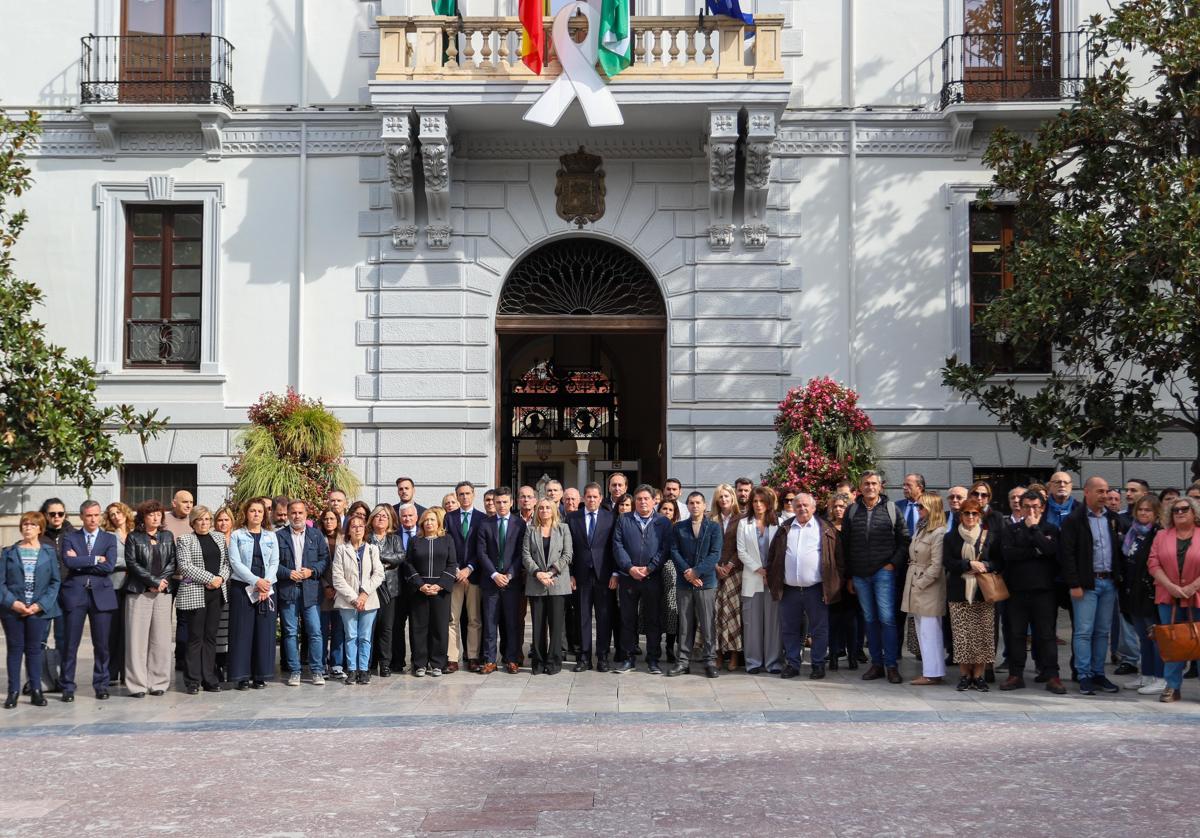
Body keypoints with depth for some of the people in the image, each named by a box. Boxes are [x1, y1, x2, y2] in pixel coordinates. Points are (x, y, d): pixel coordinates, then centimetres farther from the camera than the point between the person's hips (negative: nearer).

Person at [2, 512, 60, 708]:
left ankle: (36, 691, 11)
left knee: (35, 650, 4)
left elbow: (55, 582, 2)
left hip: (39, 610, 0)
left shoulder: (49, 552, 5)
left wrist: (39, 605, -10)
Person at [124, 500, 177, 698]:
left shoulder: (167, 536, 13)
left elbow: (172, 562, 7)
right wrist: (154, 581, -11)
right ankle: (137, 684, 0)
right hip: (139, 592, -3)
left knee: (161, 637, 2)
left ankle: (158, 682, 7)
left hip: (163, 592, 3)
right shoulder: (134, 537, 3)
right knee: (138, 637, -3)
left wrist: (162, 581, -8)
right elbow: (132, 563, -6)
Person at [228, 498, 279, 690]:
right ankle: (242, 676, 2)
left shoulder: (271, 537, 12)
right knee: (242, 631, -2)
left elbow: (274, 563, 6)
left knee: (265, 631, 2)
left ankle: (261, 675, 8)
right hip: (242, 588, -2)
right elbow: (235, 562, -6)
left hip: (267, 589, 3)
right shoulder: (237, 535, 4)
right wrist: (256, 581, -15)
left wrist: (266, 584, -11)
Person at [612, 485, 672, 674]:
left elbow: (665, 549, -2)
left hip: (653, 578, -1)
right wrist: (630, 568, -11)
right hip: (628, 578, 1)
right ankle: (628, 658, 14)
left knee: (652, 620, 4)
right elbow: (617, 546, 0)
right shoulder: (623, 521, 9)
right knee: (628, 619, 6)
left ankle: (652, 660, 11)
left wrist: (649, 568, -12)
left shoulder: (663, 523, 6)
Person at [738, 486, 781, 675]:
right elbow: (741, 552, 2)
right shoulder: (744, 524, 9)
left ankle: (774, 661, 5)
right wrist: (759, 570, -7)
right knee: (752, 621, 1)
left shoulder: (778, 523, 6)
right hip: (752, 579, 1)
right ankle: (753, 661, 7)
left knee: (773, 621, -1)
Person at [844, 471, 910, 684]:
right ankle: (876, 664, 14)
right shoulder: (851, 511, 8)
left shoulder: (891, 509, 2)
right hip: (860, 574, 3)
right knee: (870, 620, 8)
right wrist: (849, 576, 7)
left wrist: (893, 563, -7)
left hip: (883, 572, -3)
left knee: (887, 618, -8)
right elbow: (845, 544, 10)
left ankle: (891, 665, -3)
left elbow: (904, 539, 4)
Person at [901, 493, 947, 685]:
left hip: (929, 588, -9)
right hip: (915, 585, 9)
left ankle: (932, 673, -2)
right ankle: (928, 670, 17)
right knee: (922, 631, 12)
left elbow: (936, 565, -17)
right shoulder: (919, 530, 14)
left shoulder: (938, 533, -14)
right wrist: (912, 584, 11)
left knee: (929, 631, -6)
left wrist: (919, 584, -14)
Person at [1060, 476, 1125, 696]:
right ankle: (1085, 677, 1)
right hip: (1086, 583, -5)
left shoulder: (1113, 518, 12)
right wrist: (1074, 584, -13)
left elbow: (1120, 547, 17)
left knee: (1103, 632, 9)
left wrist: (1119, 576, 7)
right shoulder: (1073, 520, -6)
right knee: (1084, 631, -4)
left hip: (1109, 582, 5)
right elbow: (1067, 554, -9)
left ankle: (1099, 674, 16)